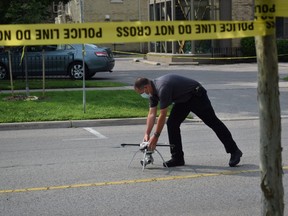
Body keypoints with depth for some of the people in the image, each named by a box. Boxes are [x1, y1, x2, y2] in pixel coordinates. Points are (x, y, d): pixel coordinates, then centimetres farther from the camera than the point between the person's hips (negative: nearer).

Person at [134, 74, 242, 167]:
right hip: (183, 100, 9)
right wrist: (147, 134, -7)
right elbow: (152, 114, -1)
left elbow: (162, 115, -29)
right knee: (172, 124, -2)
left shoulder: (162, 88, -33)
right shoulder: (153, 90, -3)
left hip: (196, 96, -9)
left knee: (213, 122, -3)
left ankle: (234, 151, 6)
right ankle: (177, 158, 2)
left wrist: (156, 136, -22)